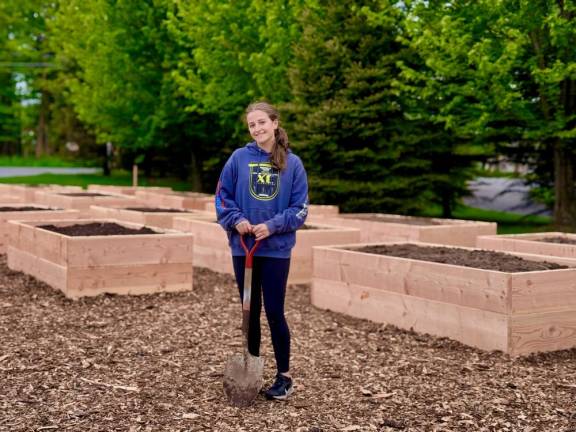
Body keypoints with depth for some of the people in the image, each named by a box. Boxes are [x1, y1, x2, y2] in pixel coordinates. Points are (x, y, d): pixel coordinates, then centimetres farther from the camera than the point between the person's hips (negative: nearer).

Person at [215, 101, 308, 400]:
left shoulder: (292, 163, -2)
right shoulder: (239, 158, 0)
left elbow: (299, 208, -1)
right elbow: (222, 197, 5)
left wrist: (273, 225, -15)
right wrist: (236, 220, -12)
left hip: (276, 249, -2)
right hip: (242, 247, 2)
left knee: (274, 313, 1)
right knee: (250, 312, 12)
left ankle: (284, 376, 14)